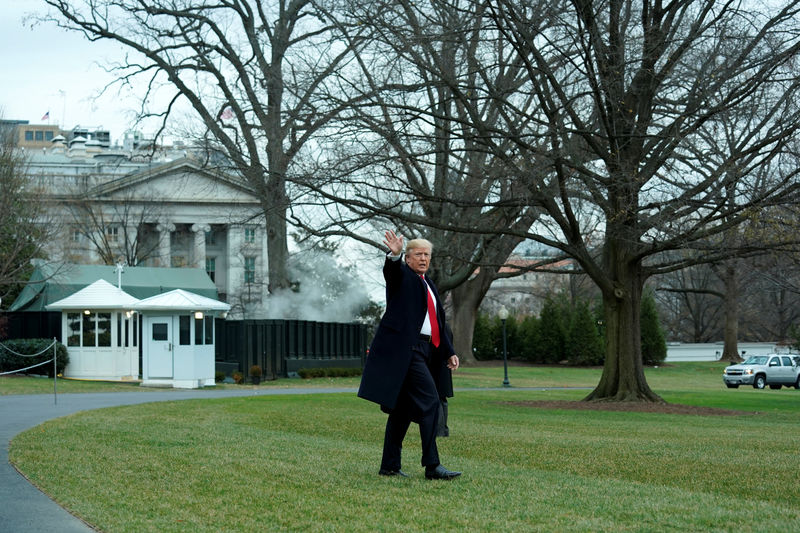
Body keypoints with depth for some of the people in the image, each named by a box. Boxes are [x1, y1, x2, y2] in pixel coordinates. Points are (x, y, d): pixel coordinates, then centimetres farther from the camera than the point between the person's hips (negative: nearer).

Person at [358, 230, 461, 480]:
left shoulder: (428, 284, 23)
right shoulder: (402, 274, 0)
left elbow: (438, 323, 26)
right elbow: (391, 270, -25)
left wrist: (449, 352, 20)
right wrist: (394, 254, -47)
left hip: (423, 351, 9)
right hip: (404, 348, -9)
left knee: (403, 409, 11)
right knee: (429, 401, -17)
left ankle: (389, 465, 17)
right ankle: (432, 466, -18)